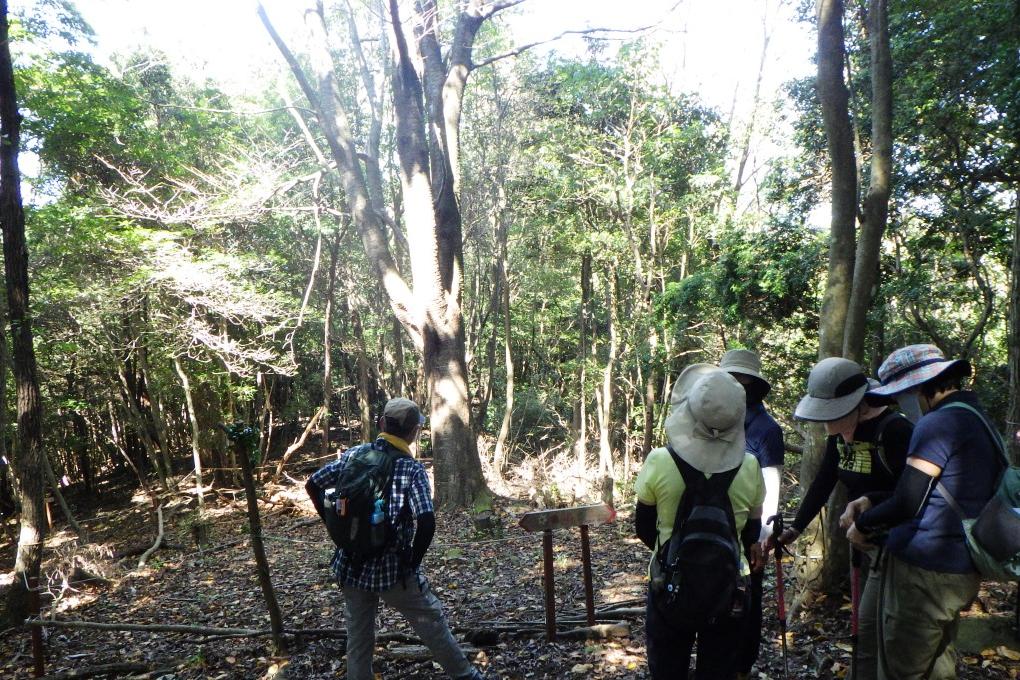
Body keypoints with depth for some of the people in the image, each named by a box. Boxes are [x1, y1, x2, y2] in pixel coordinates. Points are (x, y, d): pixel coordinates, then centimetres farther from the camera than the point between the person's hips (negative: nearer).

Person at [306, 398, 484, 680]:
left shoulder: (354, 454, -2)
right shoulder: (412, 470, -15)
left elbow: (313, 485, 5)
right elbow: (426, 521, -26)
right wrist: (414, 560, -9)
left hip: (350, 565, 4)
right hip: (392, 569, -4)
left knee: (358, 633, 20)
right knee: (431, 622, 15)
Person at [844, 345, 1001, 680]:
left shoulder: (937, 424, -19)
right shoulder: (975, 417, 12)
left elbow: (907, 504, -21)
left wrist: (863, 524, -5)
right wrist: (872, 501, 10)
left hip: (924, 570, -9)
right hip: (962, 569, 9)